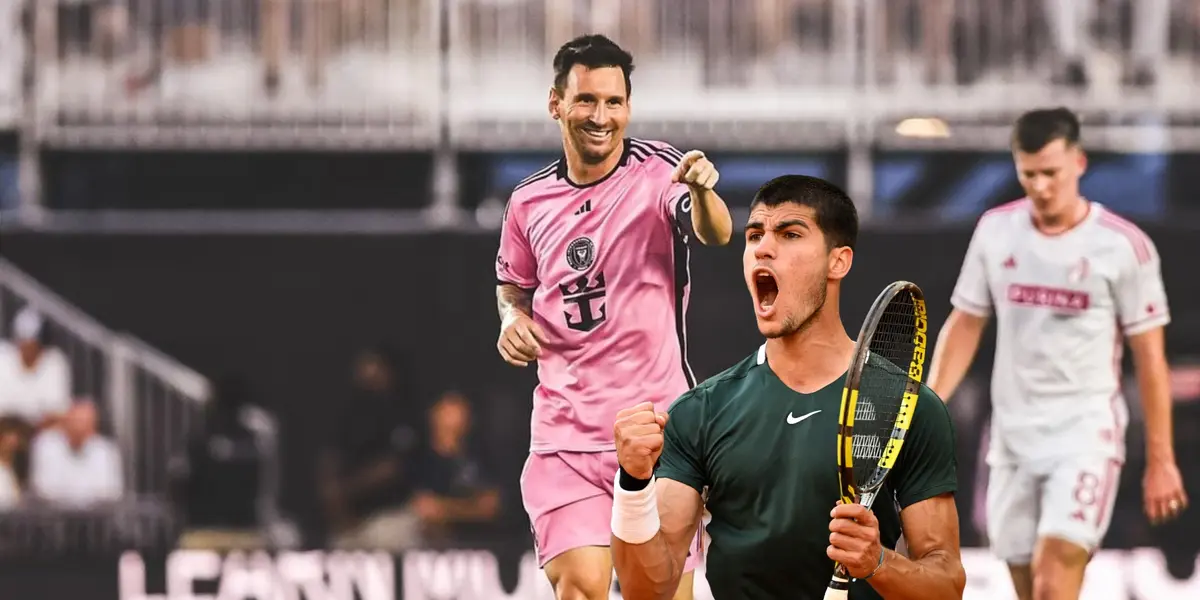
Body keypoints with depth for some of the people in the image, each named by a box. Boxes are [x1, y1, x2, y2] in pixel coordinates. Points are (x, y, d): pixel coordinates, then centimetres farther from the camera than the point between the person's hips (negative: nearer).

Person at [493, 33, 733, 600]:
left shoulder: (657, 171, -7)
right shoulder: (529, 202, 6)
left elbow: (716, 234, -27)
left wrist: (701, 190, -49)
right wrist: (512, 317, 1)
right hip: (566, 436, 2)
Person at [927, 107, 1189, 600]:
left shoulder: (1124, 246, -7)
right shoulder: (996, 231, 4)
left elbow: (1149, 358, -2)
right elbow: (965, 325, 13)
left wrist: (1160, 460, -2)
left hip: (1086, 435, -5)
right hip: (1013, 438, 5)